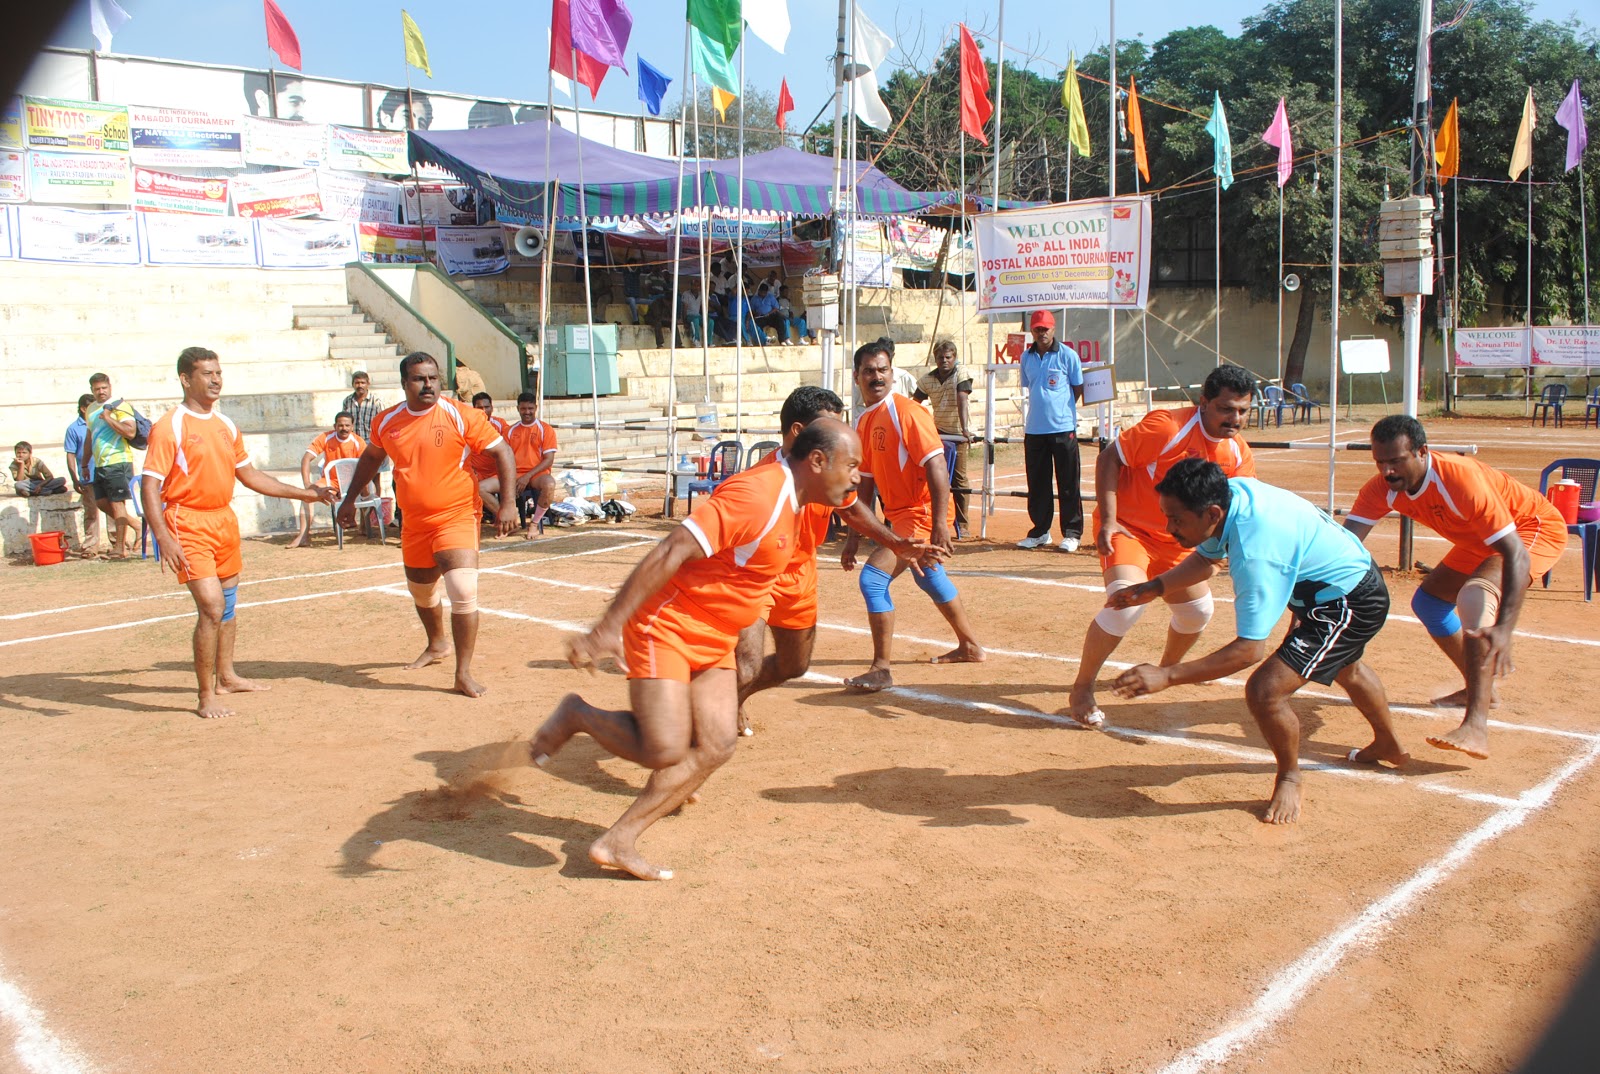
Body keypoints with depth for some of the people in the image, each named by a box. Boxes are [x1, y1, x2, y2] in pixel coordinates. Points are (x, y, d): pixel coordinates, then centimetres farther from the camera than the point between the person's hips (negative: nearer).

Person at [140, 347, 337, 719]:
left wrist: (301, 493, 18)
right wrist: (163, 538, -26)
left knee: (229, 604, 17)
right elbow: (149, 486, -15)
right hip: (189, 524, -8)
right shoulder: (169, 427, -11)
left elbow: (248, 474, 20)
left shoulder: (226, 425, 11)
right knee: (212, 607, -15)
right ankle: (206, 698, -6)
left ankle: (226, 677, 35)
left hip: (224, 520, 8)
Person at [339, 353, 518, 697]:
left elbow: (503, 452, -10)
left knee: (463, 590, -21)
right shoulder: (386, 422, 1)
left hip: (456, 517, -5)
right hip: (414, 522, 6)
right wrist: (350, 499, 23)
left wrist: (508, 503, -18)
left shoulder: (461, 416, -13)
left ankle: (463, 674, -11)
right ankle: (436, 645, 51)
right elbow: (371, 457, 21)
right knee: (420, 590, 22)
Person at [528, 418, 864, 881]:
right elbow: (670, 553, -27)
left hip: (713, 641, 10)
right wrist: (607, 628, -30)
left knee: (716, 746, -3)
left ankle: (617, 842, 2)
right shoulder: (755, 494, -23)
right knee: (665, 750, -17)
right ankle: (577, 715, 9)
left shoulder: (790, 499, 7)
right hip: (667, 627, -9)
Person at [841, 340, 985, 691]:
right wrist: (854, 536, 13)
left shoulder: (905, 411, -17)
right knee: (928, 577, 27)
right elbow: (867, 484, 15)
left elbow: (937, 467, -22)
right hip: (900, 516, 10)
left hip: (922, 515, -10)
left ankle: (881, 671, -9)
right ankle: (970, 646, 48)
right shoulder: (863, 423, 9)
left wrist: (940, 524, -28)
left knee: (873, 578, -19)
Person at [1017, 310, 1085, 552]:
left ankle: (1072, 533, 8)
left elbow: (1078, 389, 4)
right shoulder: (1027, 357, 10)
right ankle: (1039, 532, 20)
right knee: (1037, 485, 9)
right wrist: (1041, 412, 10)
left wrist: (1061, 410, 3)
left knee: (1068, 484, 1)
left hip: (1063, 428, -4)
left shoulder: (1068, 355, -3)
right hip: (1034, 430, 4)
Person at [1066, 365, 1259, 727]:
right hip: (1127, 528, -8)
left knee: (1199, 609, 15)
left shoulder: (1239, 454, -3)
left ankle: (1167, 669, 47)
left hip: (1176, 540, 8)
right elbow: (1109, 458, -19)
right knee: (1127, 602, -28)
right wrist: (1108, 520, -24)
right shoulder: (1167, 427, -24)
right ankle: (1081, 691, -13)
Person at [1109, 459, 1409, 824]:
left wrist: (1166, 676, -42)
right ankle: (1389, 746, 65)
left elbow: (1249, 649, -39)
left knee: (1264, 691, -21)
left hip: (1352, 602, -10)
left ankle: (1289, 778, 9)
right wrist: (1154, 587, -10)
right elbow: (1206, 559, 4)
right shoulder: (1230, 491, -16)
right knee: (1344, 667, 36)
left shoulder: (1255, 552, -41)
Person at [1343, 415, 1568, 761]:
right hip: (1480, 542, 9)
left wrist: (1503, 630, -51)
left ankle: (1476, 729, -39)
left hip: (1536, 529, -8)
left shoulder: (1463, 480, -37)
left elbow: (1515, 554, -40)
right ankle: (1480, 690, 35)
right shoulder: (1382, 489, -18)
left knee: (1474, 597, -32)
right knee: (1428, 601, 15)